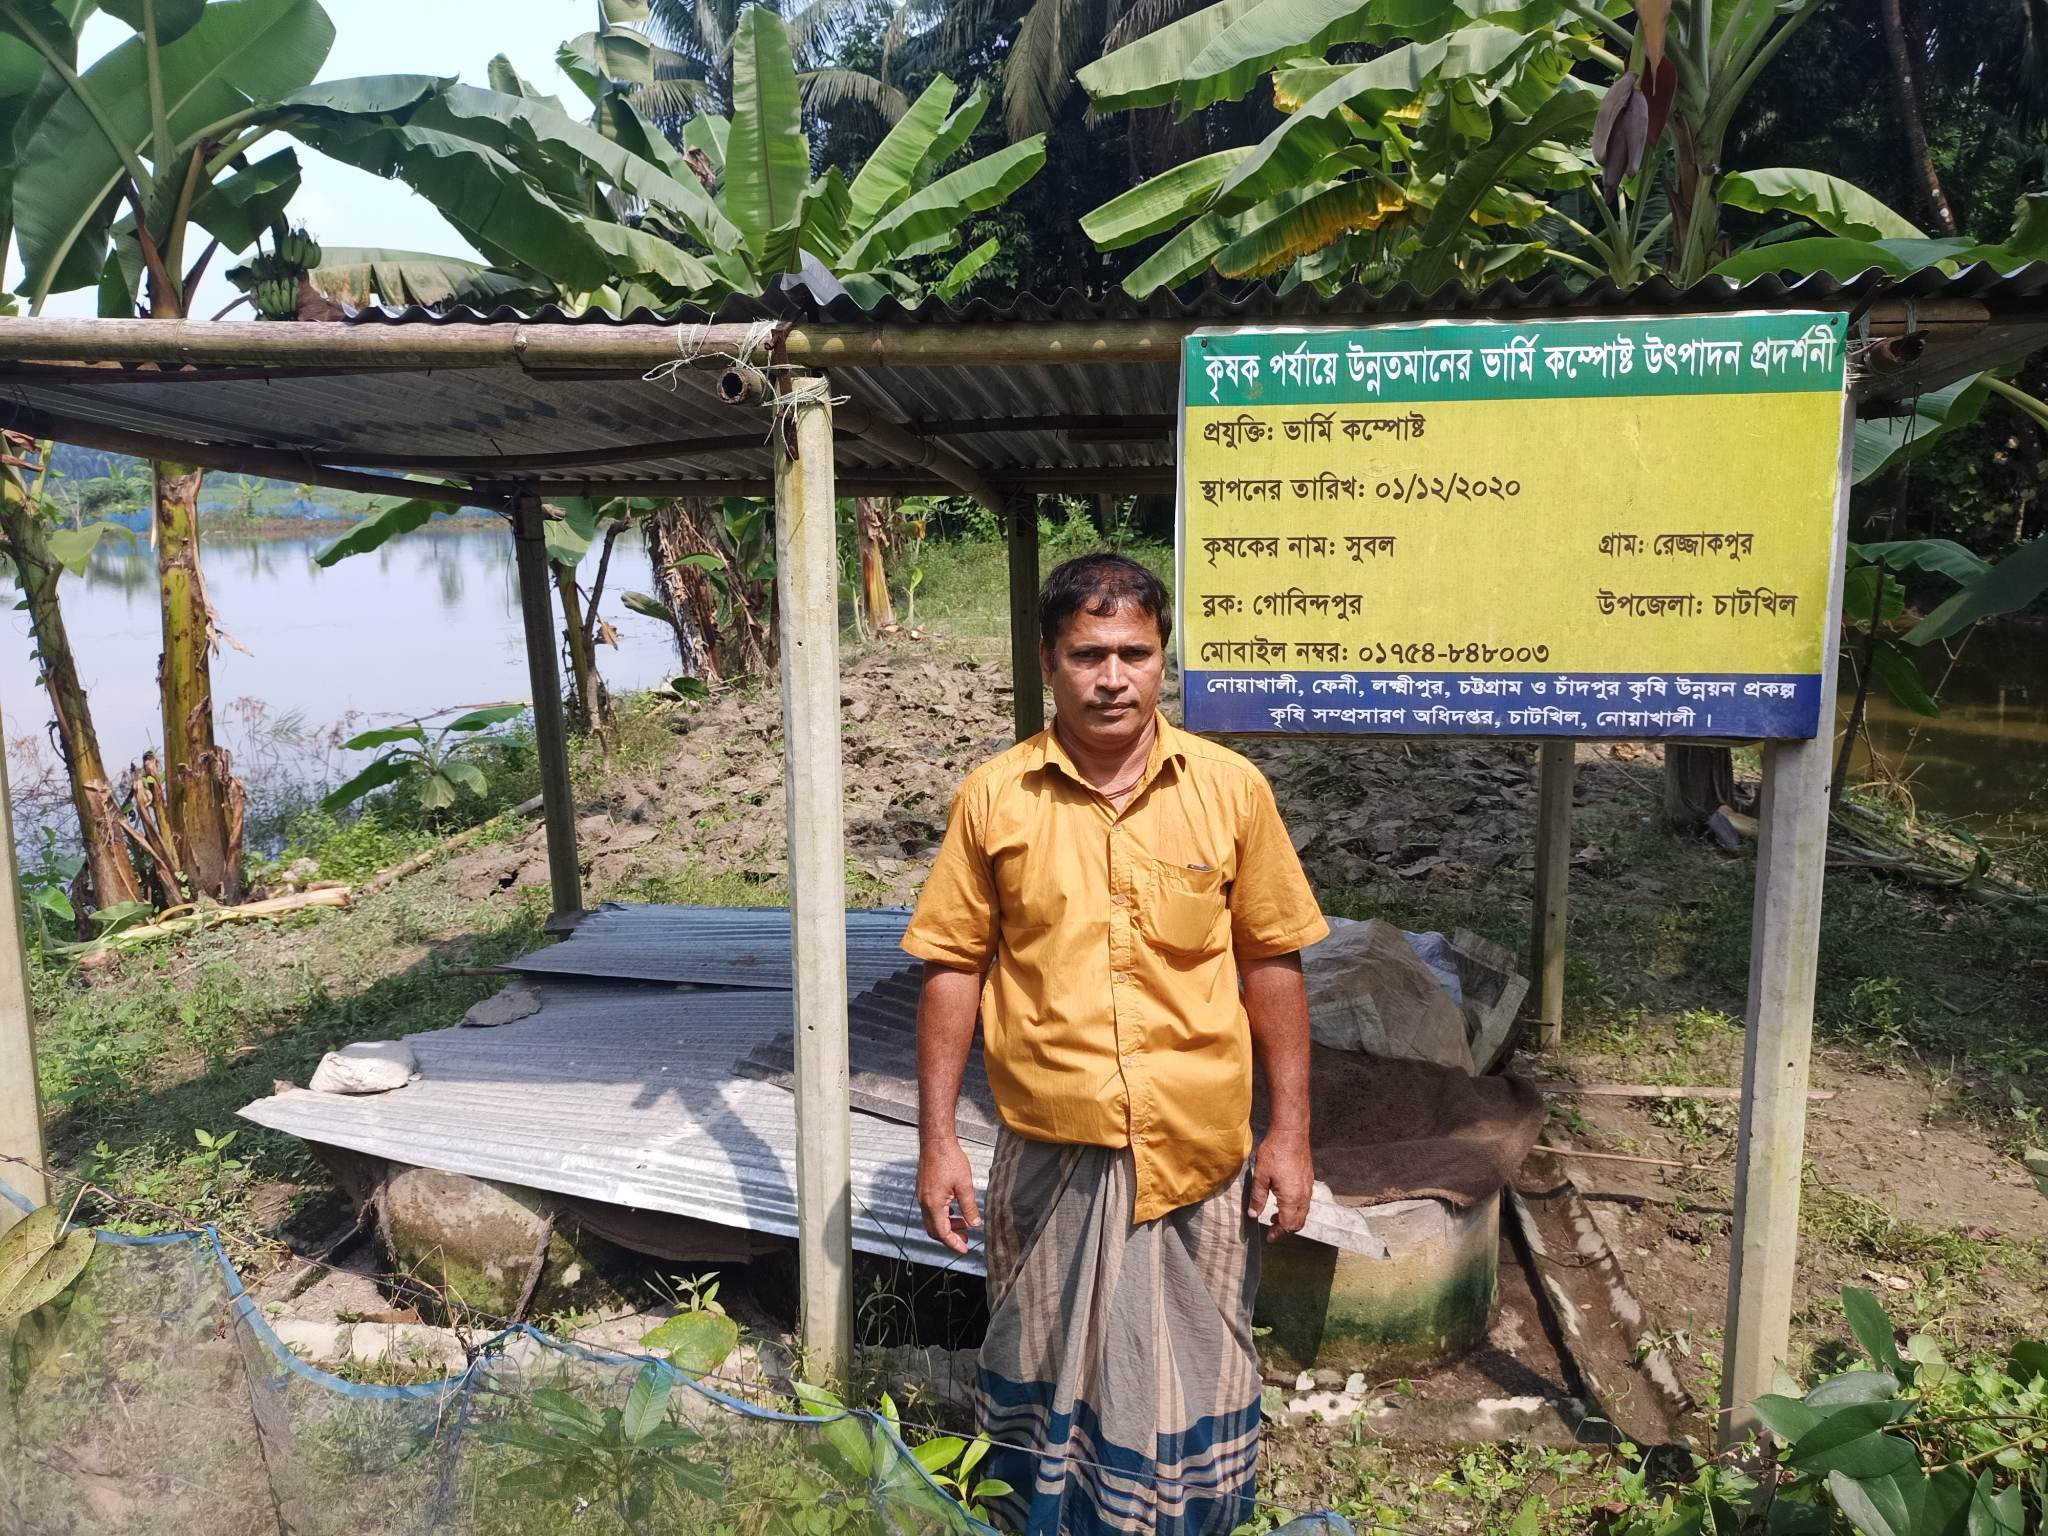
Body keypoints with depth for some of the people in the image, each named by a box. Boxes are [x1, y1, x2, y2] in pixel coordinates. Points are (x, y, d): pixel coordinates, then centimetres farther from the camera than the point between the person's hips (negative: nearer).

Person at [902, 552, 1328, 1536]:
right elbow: (954, 968, 0)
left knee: (1192, 1375, 15)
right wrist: (936, 1140, -1)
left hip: (1198, 1151, 0)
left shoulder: (1231, 788, -4)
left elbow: (1271, 965, 2)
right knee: (1047, 1369, 18)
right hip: (1049, 1151, 0)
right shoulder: (993, 797, -4)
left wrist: (1290, 1132, 1)